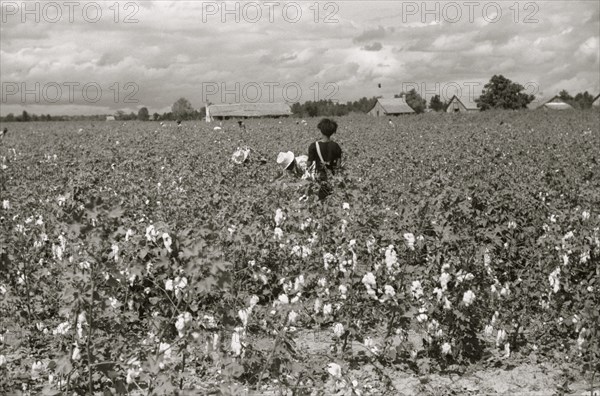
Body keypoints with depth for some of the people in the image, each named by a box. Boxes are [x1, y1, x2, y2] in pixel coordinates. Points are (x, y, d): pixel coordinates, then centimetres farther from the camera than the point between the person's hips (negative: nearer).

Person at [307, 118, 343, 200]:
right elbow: (338, 165, -8)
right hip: (331, 175, 1)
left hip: (319, 175, -1)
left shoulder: (314, 146, -17)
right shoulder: (336, 146, -11)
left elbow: (309, 164, -11)